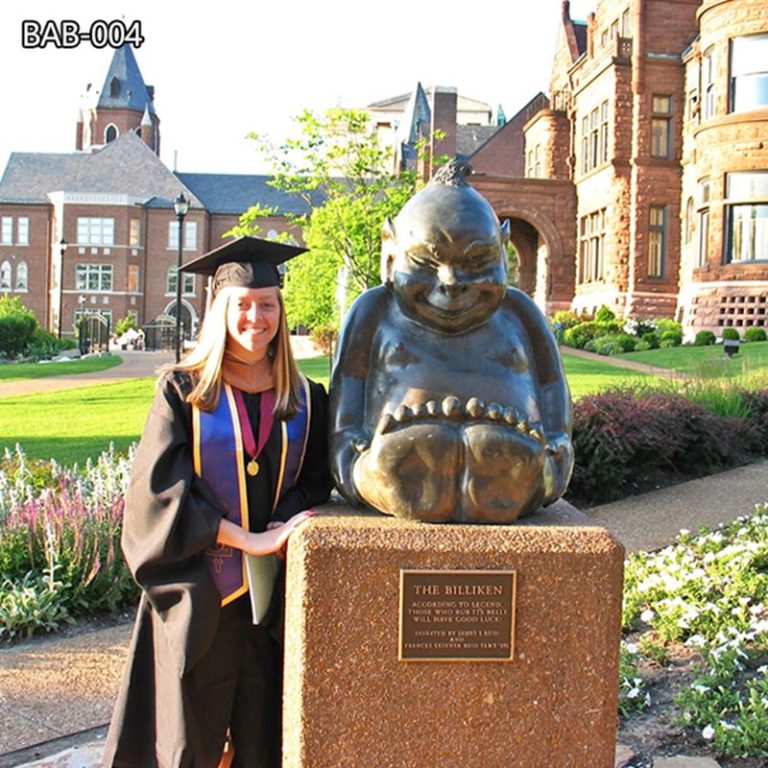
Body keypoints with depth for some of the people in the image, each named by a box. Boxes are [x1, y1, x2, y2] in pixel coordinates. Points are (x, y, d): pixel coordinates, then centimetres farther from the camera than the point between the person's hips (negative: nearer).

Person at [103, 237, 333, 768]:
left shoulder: (305, 400, 8)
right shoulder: (182, 392, 0)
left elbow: (315, 486, 8)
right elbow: (160, 489, -9)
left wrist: (282, 532, -13)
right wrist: (248, 539, -15)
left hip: (273, 597, 2)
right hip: (198, 594, -2)